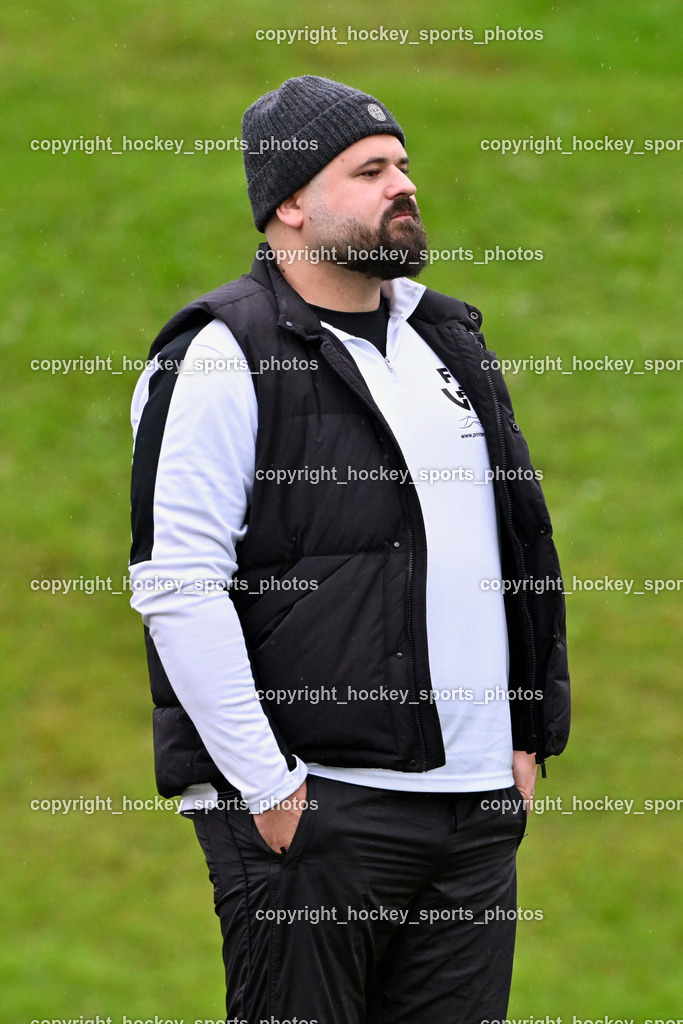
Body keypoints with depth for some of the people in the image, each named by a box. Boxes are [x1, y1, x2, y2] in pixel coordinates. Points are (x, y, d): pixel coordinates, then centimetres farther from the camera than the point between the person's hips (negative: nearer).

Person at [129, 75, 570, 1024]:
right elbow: (176, 586, -14)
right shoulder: (227, 352, -7)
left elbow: (520, 541, 25)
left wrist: (527, 737, 16)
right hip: (313, 810, -6)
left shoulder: (451, 341, 17)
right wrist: (268, 789, -16)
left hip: (478, 805, 7)